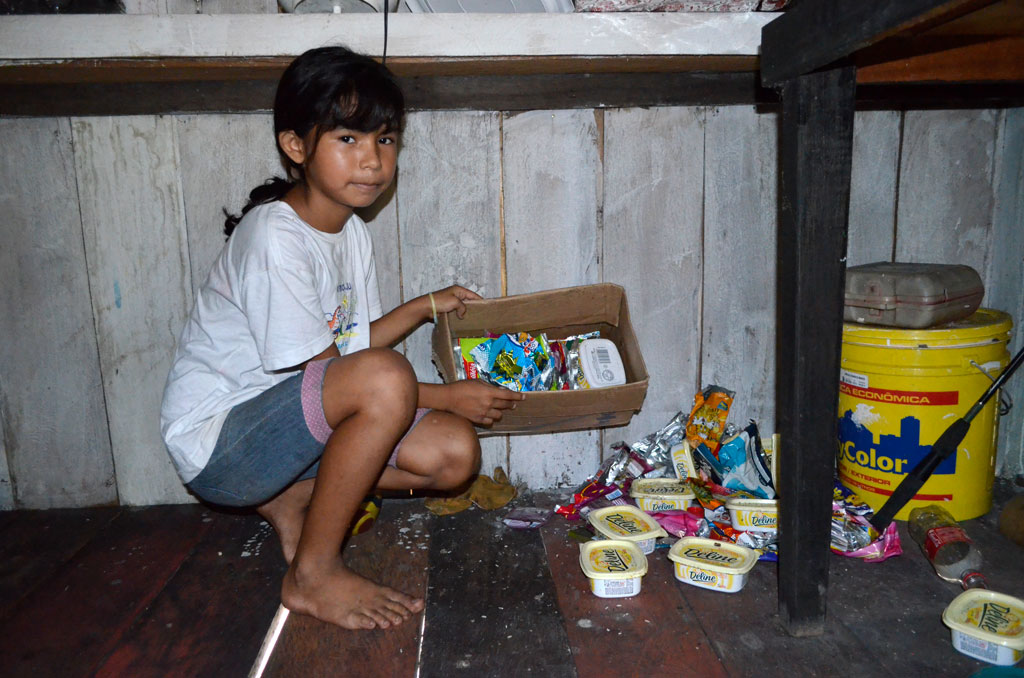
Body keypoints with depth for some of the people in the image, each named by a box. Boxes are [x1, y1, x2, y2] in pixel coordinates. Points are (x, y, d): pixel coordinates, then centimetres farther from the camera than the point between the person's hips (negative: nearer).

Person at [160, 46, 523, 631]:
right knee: (386, 378, -34)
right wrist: (447, 396, -16)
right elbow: (325, 370, -21)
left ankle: (293, 497, 9)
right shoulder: (275, 238, -22)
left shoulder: (352, 231, 4)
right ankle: (313, 573, -15)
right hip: (215, 442, -8)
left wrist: (426, 306, 9)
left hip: (290, 419, 8)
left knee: (454, 453, -9)